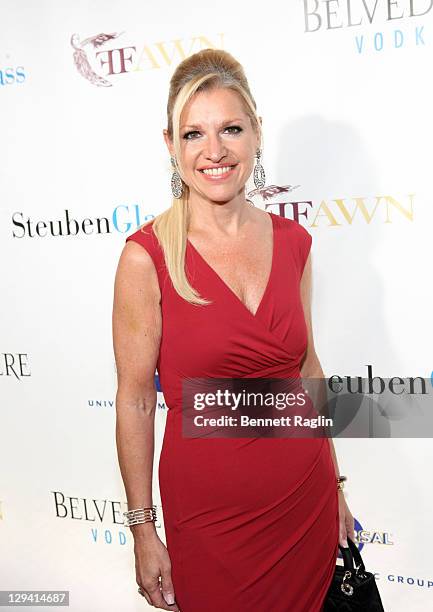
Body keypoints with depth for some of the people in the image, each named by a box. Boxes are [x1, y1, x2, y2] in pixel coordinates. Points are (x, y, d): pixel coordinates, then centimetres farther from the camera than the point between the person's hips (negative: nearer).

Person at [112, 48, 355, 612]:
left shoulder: (292, 242, -3)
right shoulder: (147, 255, -15)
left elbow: (306, 367, 6)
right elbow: (135, 400, -10)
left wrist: (333, 486, 10)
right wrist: (142, 529, -6)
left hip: (307, 500, 4)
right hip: (208, 510, -3)